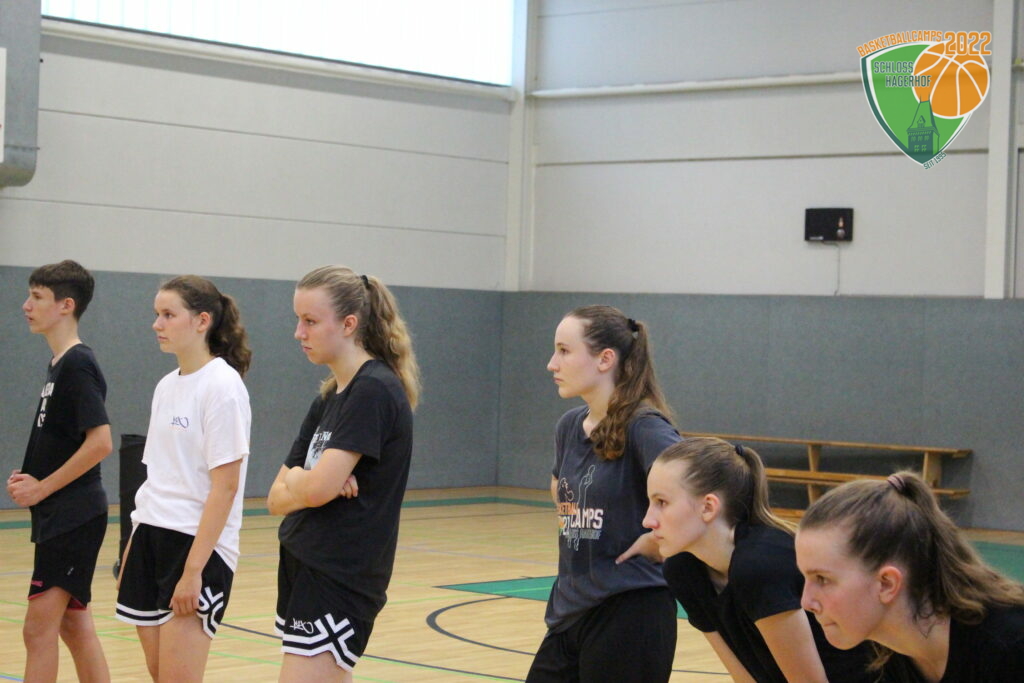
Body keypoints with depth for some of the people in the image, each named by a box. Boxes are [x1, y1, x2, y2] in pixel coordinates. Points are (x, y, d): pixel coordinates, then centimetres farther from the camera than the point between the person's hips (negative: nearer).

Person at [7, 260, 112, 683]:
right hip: (59, 517, 10)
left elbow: (99, 442, -23)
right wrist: (31, 479, 6)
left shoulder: (77, 365, -15)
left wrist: (42, 488, -16)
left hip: (73, 517, -10)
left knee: (40, 626, -9)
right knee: (74, 624, 13)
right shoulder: (58, 364, 14)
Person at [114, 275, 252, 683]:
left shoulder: (222, 385, -12)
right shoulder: (167, 386, 12)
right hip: (150, 541, 8)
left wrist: (193, 570, -20)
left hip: (198, 544, -8)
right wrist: (131, 556, 14)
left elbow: (225, 485, -16)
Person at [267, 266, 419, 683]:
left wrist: (293, 480, 0)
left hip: (340, 581, -9)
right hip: (302, 570, 9)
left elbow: (318, 487, -21)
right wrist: (304, 484, -11)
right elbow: (276, 499, 10)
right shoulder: (327, 399, 14)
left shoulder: (374, 390, -14)